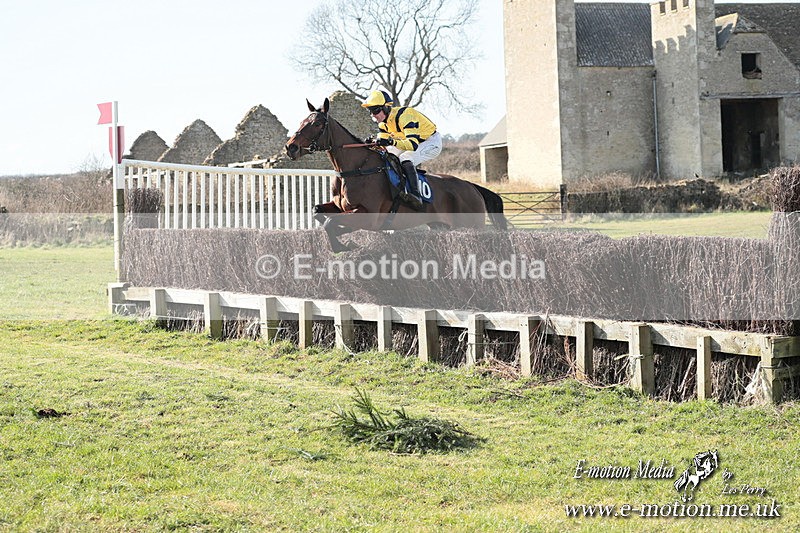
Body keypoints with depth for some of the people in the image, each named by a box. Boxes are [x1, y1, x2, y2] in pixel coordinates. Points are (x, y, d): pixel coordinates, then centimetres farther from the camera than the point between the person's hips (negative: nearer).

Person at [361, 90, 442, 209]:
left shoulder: (403, 116, -32)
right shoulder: (384, 122, -4)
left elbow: (413, 145, -42)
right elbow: (383, 144, 1)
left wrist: (391, 142, -56)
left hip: (432, 142, -10)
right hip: (415, 142, 10)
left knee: (405, 158, -34)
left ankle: (416, 195, -44)